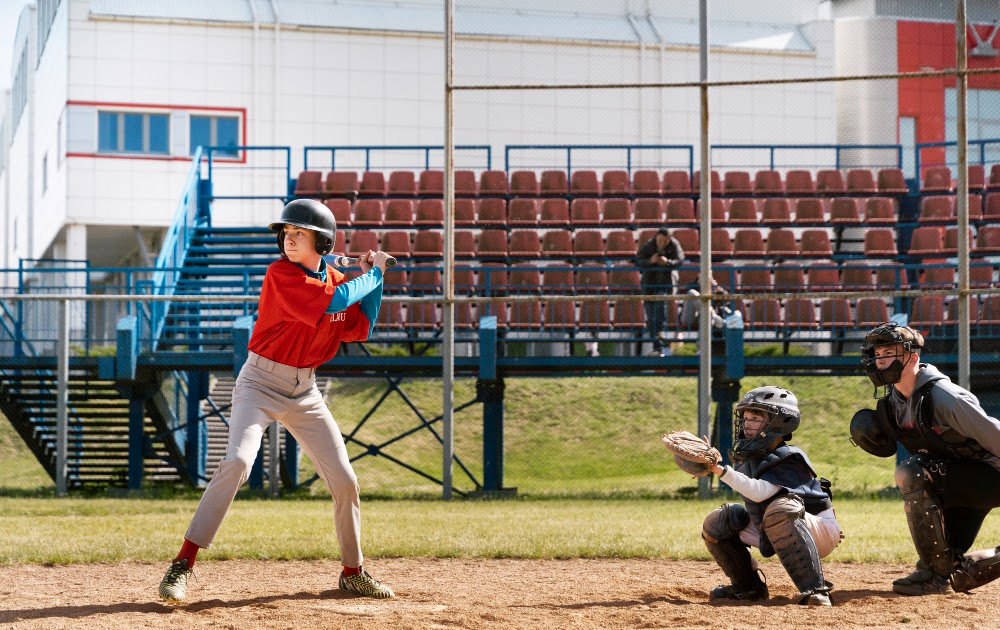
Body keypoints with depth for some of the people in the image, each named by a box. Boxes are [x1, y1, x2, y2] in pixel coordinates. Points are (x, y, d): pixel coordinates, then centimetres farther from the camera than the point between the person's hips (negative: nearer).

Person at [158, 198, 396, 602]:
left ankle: (353, 572, 23)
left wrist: (373, 279, 4)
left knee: (344, 479, 4)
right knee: (237, 461, -26)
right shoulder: (280, 274, -16)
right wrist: (373, 275, -11)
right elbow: (333, 302, -25)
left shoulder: (337, 280, 5)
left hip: (305, 391, 6)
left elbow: (361, 329, 12)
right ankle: (182, 565, -25)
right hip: (260, 384, -6)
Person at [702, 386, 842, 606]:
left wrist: (721, 471, -46)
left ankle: (814, 590, -40)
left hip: (819, 531, -8)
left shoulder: (788, 460, -23)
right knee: (715, 524, 0)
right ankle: (749, 587, 14)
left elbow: (759, 492, -40)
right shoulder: (748, 458, 2)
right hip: (772, 537, 8)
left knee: (780, 510, -41)